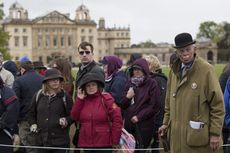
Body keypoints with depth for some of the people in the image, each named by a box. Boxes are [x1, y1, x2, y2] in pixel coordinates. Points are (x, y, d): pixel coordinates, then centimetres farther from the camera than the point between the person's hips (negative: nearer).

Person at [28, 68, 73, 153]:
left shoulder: (65, 96, 0)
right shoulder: (38, 96, 8)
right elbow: (32, 114, 21)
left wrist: (66, 121, -17)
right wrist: (33, 124, 5)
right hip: (41, 140, 3)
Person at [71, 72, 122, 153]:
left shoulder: (106, 98, -8)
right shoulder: (82, 100, 9)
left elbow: (117, 118, -11)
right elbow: (74, 117, 3)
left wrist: (115, 141, -10)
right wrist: (79, 100, -5)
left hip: (103, 143, -5)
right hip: (86, 143, 5)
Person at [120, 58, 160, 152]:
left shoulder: (152, 84, -2)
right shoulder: (130, 84, 13)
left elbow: (154, 106, -8)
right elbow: (122, 105, 14)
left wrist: (139, 117, -13)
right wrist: (127, 97, -7)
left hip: (144, 126, -4)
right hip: (129, 124, 5)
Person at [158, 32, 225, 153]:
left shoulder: (206, 70, -9)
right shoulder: (174, 71, 11)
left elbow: (218, 104, -10)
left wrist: (215, 133, -11)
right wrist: (166, 123, 15)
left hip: (199, 136, -5)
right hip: (177, 135, 6)